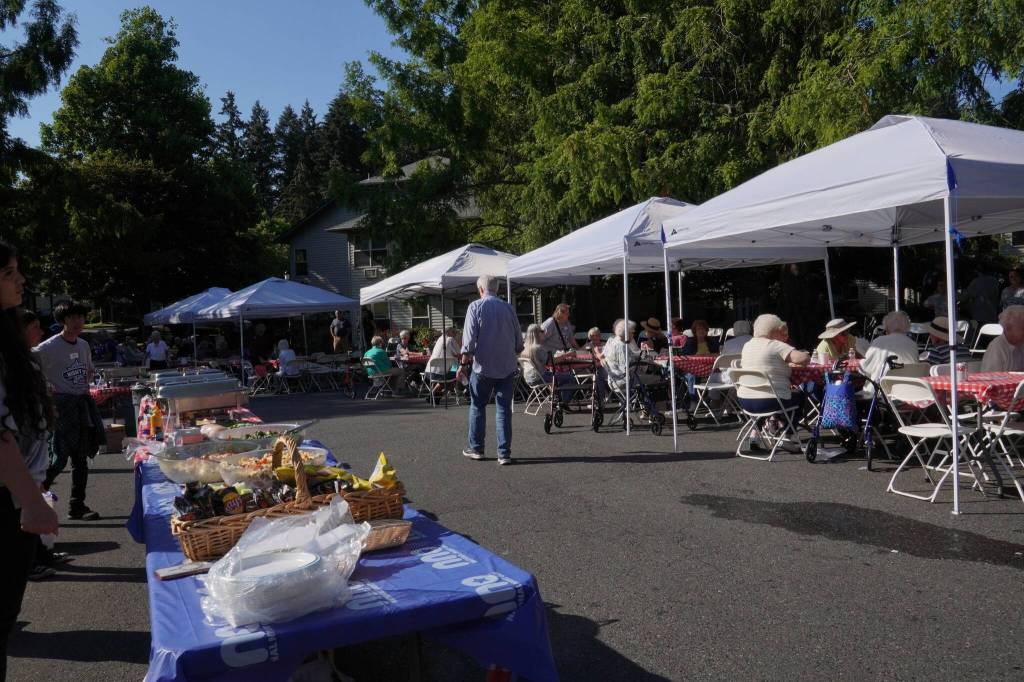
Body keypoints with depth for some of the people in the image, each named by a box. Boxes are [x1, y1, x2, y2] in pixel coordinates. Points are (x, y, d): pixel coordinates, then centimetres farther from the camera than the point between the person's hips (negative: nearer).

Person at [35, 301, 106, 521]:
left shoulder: (83, 345, 11)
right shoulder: (49, 347, -11)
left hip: (82, 404, 7)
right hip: (61, 405, -7)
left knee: (81, 459, 9)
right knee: (60, 458, -12)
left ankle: (77, 507, 17)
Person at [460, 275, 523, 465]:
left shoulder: (475, 306, -3)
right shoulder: (508, 308, 7)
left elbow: (470, 335, -12)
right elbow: (519, 338, 12)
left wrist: (466, 354, -3)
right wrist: (515, 351, 29)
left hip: (483, 365, -2)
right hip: (507, 367, 3)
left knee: (478, 407, 12)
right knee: (504, 409, 4)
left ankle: (476, 448, 19)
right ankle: (504, 453, 2)